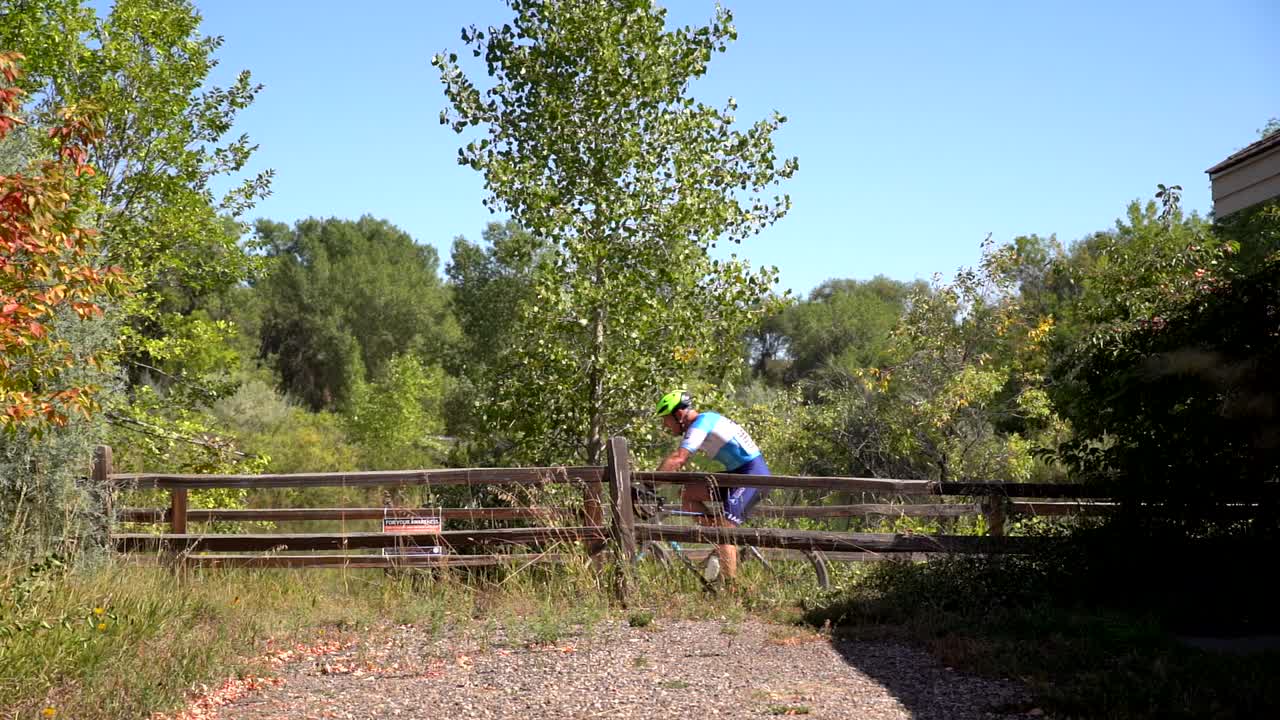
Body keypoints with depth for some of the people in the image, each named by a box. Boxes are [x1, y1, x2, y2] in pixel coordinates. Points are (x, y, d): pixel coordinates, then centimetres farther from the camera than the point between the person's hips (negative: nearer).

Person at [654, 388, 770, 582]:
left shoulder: (701, 424, -17)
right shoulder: (704, 421, 14)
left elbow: (677, 460, -30)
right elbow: (676, 459, 18)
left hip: (752, 474, -10)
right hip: (738, 474, 10)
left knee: (724, 530, -17)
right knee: (687, 493, 4)